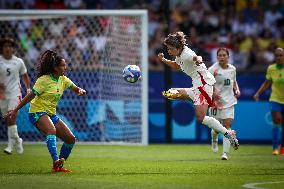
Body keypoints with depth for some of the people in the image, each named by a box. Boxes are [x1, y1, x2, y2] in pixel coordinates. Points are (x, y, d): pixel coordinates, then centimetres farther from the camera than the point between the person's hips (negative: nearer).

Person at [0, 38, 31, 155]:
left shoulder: (18, 62, 2)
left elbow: (25, 76, 17)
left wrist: (28, 89, 12)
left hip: (15, 93, -1)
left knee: (11, 119, -16)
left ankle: (11, 145, -14)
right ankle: (17, 140, 28)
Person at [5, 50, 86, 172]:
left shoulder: (63, 80, 6)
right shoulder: (44, 80, -14)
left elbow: (76, 89, 10)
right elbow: (30, 96, -13)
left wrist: (81, 91, -16)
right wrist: (15, 110, -14)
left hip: (51, 115, 8)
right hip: (37, 112, -8)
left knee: (71, 139, 1)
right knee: (52, 130, -38)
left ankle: (58, 167, 12)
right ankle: (55, 161, -53)